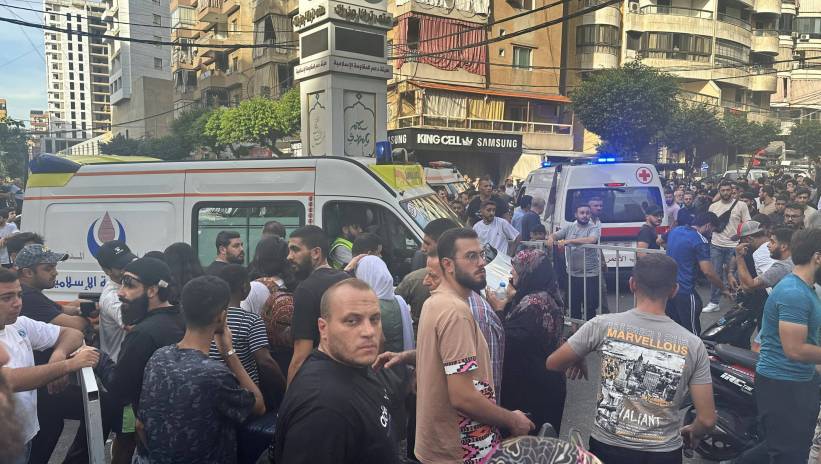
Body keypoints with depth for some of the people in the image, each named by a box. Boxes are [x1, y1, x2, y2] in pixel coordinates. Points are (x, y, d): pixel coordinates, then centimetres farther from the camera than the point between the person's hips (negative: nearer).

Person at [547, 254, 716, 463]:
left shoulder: (604, 325, -14)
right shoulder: (692, 344, -11)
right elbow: (707, 420, -8)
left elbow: (552, 363, -5)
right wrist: (692, 433, 14)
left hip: (606, 447, 0)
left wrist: (575, 361, 16)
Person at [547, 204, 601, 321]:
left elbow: (591, 240, -24)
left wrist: (568, 241, -26)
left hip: (589, 275, -5)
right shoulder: (569, 227, 10)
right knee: (573, 305, 16)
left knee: (590, 306, 0)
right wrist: (551, 239, -16)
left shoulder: (594, 228, -4)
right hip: (572, 273, 5)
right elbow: (555, 235, 10)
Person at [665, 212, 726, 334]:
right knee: (692, 332, 3)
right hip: (684, 291, -8)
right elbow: (708, 272, -19)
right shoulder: (701, 241, -14)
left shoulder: (674, 231, 9)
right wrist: (724, 288, -4)